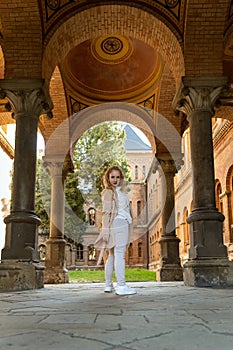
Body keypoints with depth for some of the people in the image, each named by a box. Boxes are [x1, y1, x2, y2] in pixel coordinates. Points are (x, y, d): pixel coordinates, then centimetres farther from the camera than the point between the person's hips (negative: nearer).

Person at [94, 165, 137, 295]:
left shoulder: (120, 192, 22)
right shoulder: (108, 192, -5)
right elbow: (106, 212, -11)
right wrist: (105, 230, -17)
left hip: (122, 225, 9)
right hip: (117, 224, -9)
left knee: (112, 255, 10)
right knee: (120, 254, -12)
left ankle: (108, 285, 15)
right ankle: (121, 286, -14)